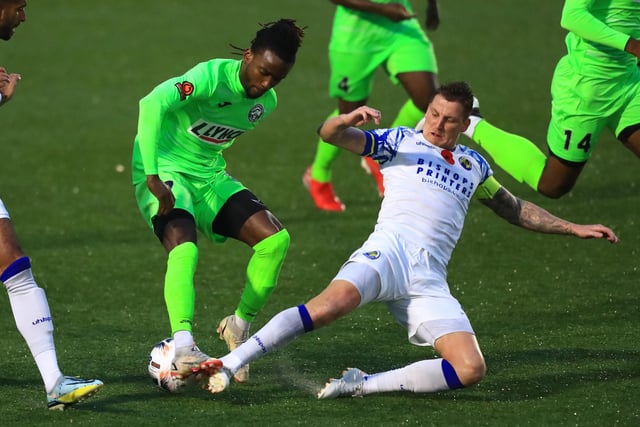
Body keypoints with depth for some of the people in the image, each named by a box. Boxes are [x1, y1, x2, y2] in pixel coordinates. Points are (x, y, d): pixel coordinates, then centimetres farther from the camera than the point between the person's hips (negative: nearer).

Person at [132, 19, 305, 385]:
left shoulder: (266, 103, 2)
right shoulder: (213, 76, -22)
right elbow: (153, 103, -38)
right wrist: (153, 177, -40)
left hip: (210, 177, 7)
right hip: (166, 175, -7)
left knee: (275, 238, -12)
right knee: (184, 248, -34)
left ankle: (241, 326, 3)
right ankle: (184, 348, -44)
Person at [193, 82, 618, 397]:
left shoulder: (474, 165, 28)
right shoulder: (402, 141, 14)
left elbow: (515, 209, 41)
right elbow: (330, 134, 5)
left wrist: (574, 228, 37)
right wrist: (349, 120, -19)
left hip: (430, 280, 4)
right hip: (389, 251, -4)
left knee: (471, 369, -18)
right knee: (335, 302, -37)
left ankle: (363, 385, -14)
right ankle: (228, 363, -37)